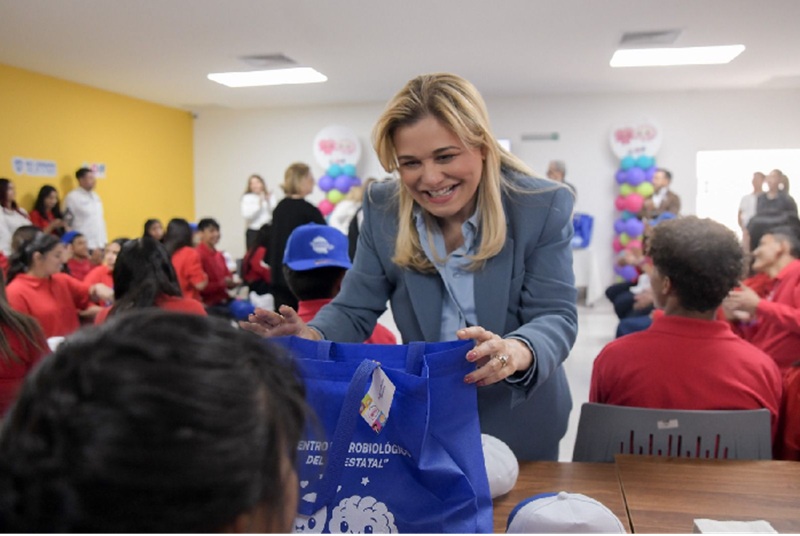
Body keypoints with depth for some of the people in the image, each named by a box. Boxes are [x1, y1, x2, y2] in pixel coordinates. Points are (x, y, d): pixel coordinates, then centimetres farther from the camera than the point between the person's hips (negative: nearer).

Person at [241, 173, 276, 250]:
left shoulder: (270, 196, 8)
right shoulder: (247, 198, 1)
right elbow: (246, 215, -11)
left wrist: (268, 201, -10)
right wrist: (259, 205, -14)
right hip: (253, 232, -2)